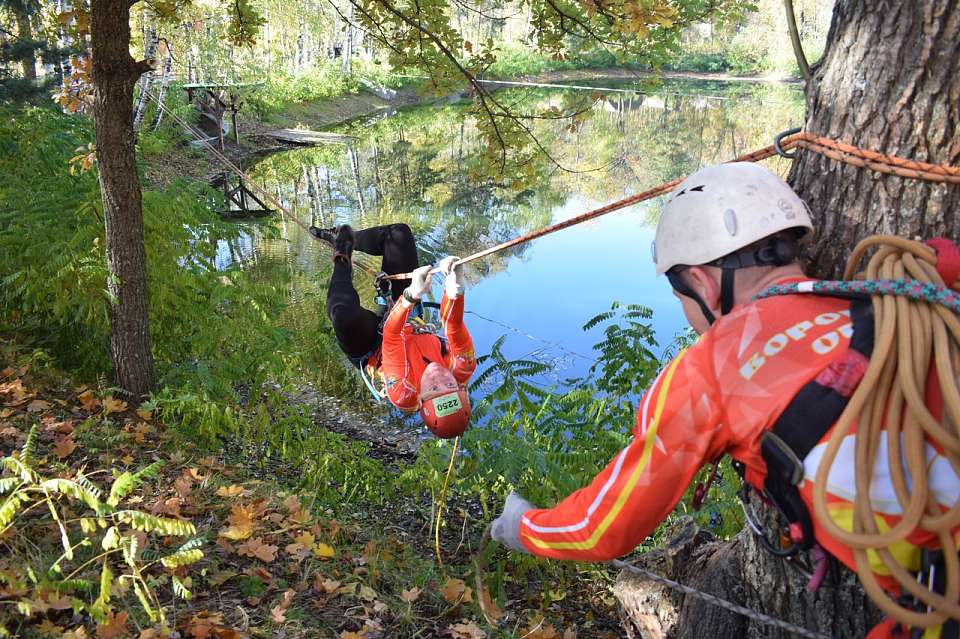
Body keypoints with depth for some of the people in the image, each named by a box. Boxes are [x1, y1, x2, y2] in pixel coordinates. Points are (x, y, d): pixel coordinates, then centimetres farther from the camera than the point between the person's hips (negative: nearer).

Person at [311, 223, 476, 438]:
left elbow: (391, 337, -44)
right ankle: (347, 240, 20)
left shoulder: (404, 396, -41)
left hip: (372, 349, -4)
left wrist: (411, 295, -54)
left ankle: (343, 260, -3)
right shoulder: (461, 372, -34)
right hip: (410, 327, 4)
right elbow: (454, 326, -37)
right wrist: (455, 289, -55)